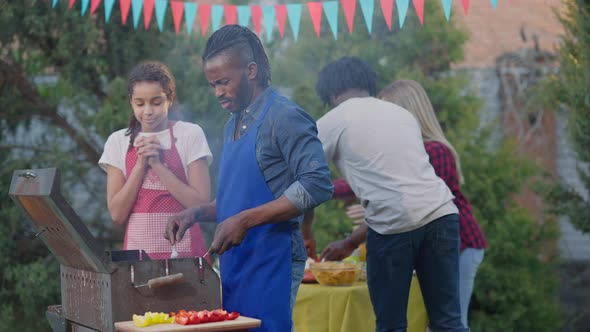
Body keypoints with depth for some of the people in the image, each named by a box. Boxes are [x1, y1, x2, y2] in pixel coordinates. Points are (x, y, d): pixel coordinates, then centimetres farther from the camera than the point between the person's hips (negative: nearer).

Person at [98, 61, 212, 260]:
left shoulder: (190, 134, -1)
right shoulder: (118, 141, 6)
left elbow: (201, 204, -8)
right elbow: (117, 215, 0)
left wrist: (157, 164, -11)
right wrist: (141, 164, -8)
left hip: (184, 250, -2)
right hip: (138, 249, 2)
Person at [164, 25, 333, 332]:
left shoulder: (284, 117, -10)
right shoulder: (233, 125, 17)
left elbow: (317, 185, -20)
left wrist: (245, 220, -21)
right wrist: (197, 214, 6)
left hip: (271, 260, -8)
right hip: (234, 261, 8)